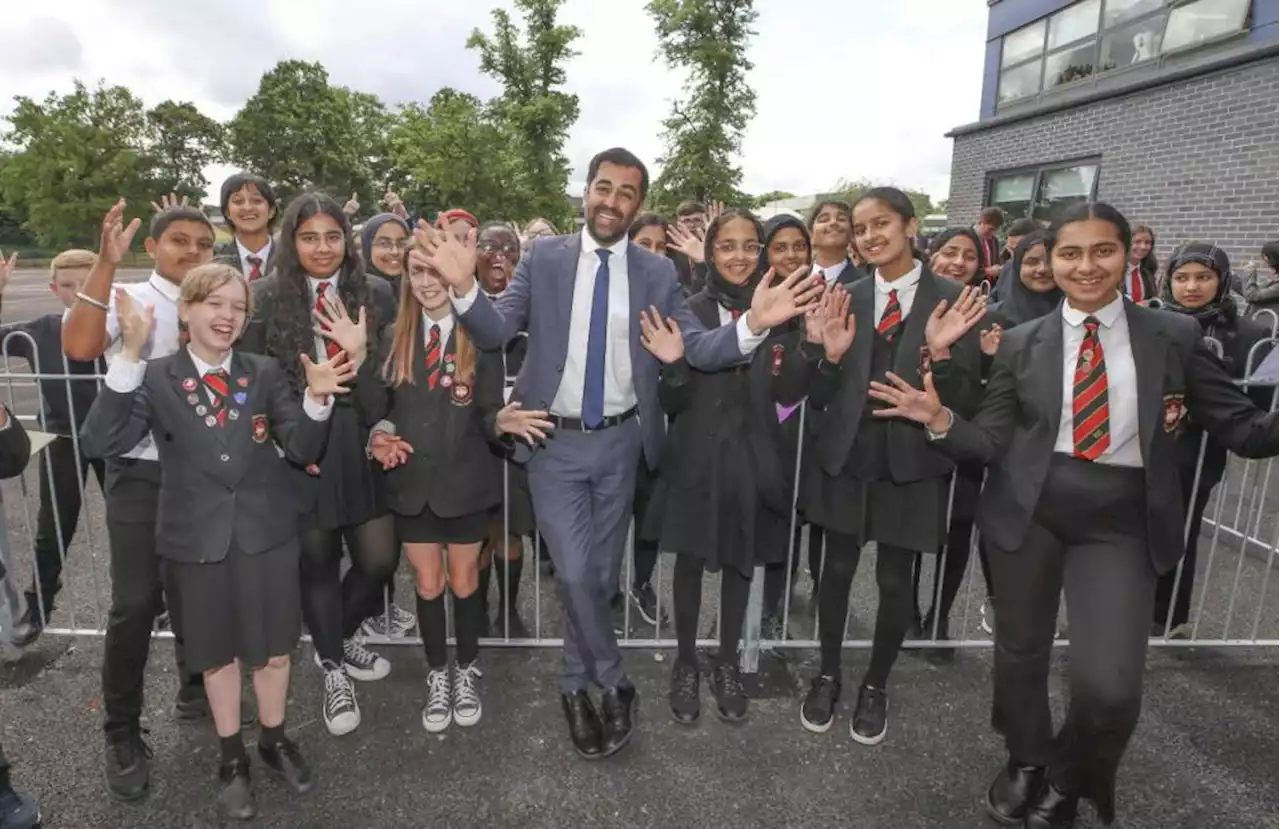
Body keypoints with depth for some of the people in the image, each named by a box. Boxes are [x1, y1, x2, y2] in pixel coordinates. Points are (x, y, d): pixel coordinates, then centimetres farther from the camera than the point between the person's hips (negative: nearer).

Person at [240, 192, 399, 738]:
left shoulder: (376, 293, 2)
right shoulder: (266, 297, -1)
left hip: (363, 447, 1)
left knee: (379, 559, 4)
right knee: (316, 563, 11)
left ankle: (341, 637, 37)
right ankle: (333, 672, 33)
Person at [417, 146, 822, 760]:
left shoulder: (657, 272, -2)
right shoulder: (543, 258, -3)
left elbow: (699, 350, -9)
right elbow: (497, 332, -8)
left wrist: (752, 325, -28)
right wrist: (464, 288, -28)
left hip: (619, 442, 2)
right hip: (555, 441, -1)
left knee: (602, 574, 14)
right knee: (575, 575, -7)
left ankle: (575, 686, 36)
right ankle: (614, 686, 18)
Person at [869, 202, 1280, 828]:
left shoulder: (1177, 336, 0)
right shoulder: (1022, 343, 1)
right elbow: (992, 441, 0)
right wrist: (941, 421, -18)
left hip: (1121, 520, -1)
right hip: (1027, 509, 1)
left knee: (1109, 686, -12)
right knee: (1020, 649, 16)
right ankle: (1025, 763, 47)